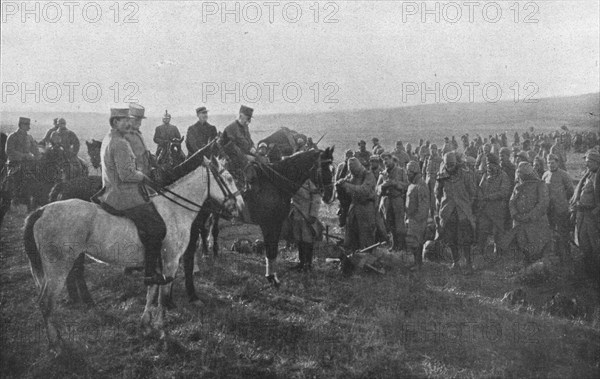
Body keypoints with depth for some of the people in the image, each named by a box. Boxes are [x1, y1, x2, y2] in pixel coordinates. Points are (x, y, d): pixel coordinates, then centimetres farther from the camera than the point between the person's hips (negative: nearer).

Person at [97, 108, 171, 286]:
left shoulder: (108, 139, 13)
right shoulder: (120, 144, -20)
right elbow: (126, 175, -25)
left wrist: (138, 172, 15)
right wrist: (142, 175, -7)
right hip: (124, 197, -11)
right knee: (156, 228, -9)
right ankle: (150, 274, -5)